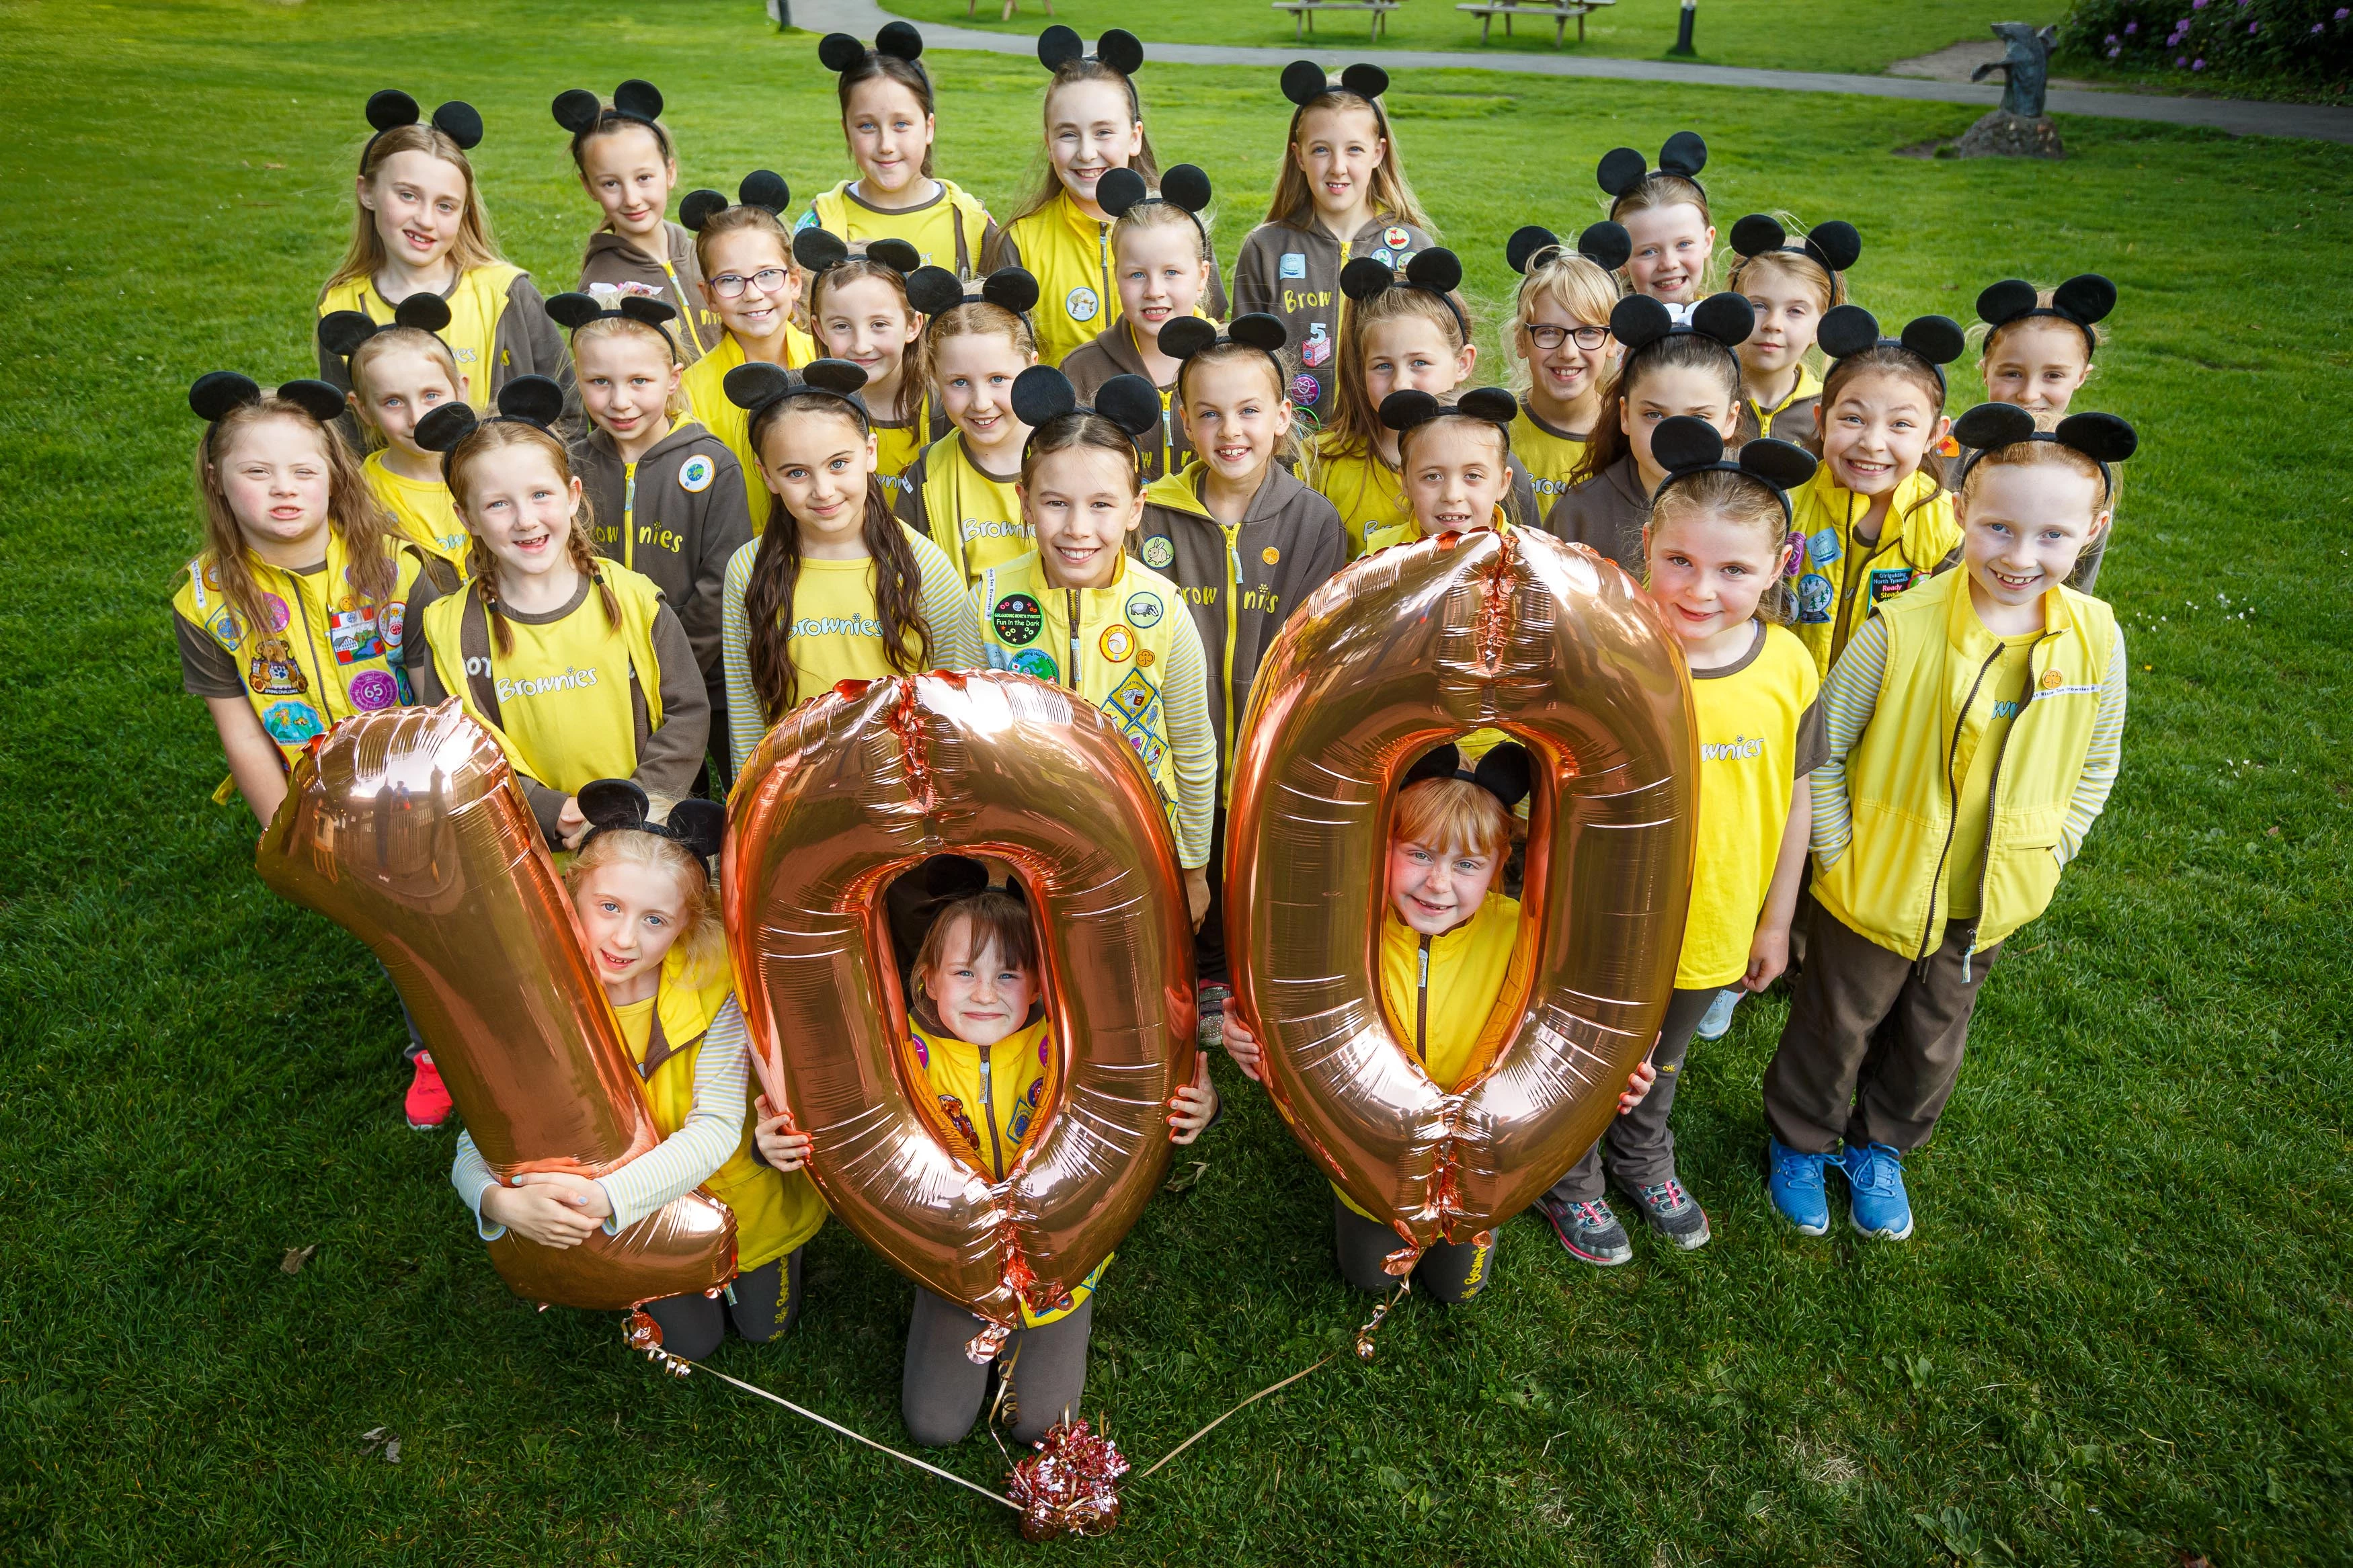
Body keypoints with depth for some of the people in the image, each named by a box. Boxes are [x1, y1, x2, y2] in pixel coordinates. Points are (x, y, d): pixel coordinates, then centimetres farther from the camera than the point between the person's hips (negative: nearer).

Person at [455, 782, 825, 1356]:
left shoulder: (711, 984, -29)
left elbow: (715, 1130, -34)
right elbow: (477, 1145, -22)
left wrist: (607, 1196, -47)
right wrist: (499, 1202, -45)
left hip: (731, 1184, 0)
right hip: (621, 1220, 1)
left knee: (764, 1324, 15)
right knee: (692, 1340, 10)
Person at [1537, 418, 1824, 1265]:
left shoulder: (1788, 665, -13)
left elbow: (1795, 798, -1)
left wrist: (1775, 921, 6)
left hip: (1712, 930, 3)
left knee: (1660, 1066, 30)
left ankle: (1643, 1164, 58)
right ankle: (1570, 1183, 50)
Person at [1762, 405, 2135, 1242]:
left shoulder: (2096, 638, -11)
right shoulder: (1900, 629, -23)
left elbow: (2095, 766, 5)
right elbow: (1821, 747, -13)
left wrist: (2044, 858, 0)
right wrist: (1839, 854, -12)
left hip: (1990, 904, 4)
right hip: (1878, 891, -4)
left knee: (1932, 1045, 24)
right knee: (1836, 1030, 17)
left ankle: (1880, 1146, 50)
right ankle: (1801, 1142, 43)